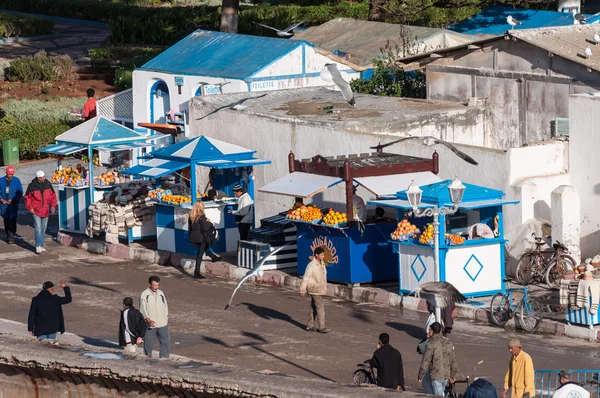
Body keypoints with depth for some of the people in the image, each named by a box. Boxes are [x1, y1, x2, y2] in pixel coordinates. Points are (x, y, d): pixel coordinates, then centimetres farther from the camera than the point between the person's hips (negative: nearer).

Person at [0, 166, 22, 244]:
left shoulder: (16, 180, -1)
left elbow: (20, 192, 0)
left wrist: (13, 200, -10)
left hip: (13, 204, -2)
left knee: (12, 220, -9)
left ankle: (11, 237, -8)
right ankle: (8, 235, 19)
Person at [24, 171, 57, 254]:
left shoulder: (48, 184, 2)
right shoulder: (32, 185, -8)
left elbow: (53, 195, 12)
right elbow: (27, 197, 0)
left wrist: (53, 205, 0)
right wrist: (30, 207, -9)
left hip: (45, 211, 4)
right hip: (36, 211, -4)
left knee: (43, 229, 11)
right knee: (38, 228, -13)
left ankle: (41, 245, 20)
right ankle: (38, 246, -13)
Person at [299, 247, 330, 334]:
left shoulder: (322, 264, 8)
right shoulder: (311, 265, -18)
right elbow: (305, 278, -16)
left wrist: (325, 287, 22)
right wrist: (302, 290, -16)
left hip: (321, 289, 8)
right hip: (314, 290, -8)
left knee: (314, 307, 13)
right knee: (320, 308, -10)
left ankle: (310, 326, 20)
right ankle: (322, 327, -8)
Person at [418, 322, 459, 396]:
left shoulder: (431, 344, -17)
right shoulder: (448, 343, 3)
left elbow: (425, 362, -17)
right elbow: (453, 361, 11)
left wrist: (420, 376, -6)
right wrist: (452, 375, 24)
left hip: (436, 376, -6)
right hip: (446, 376, 6)